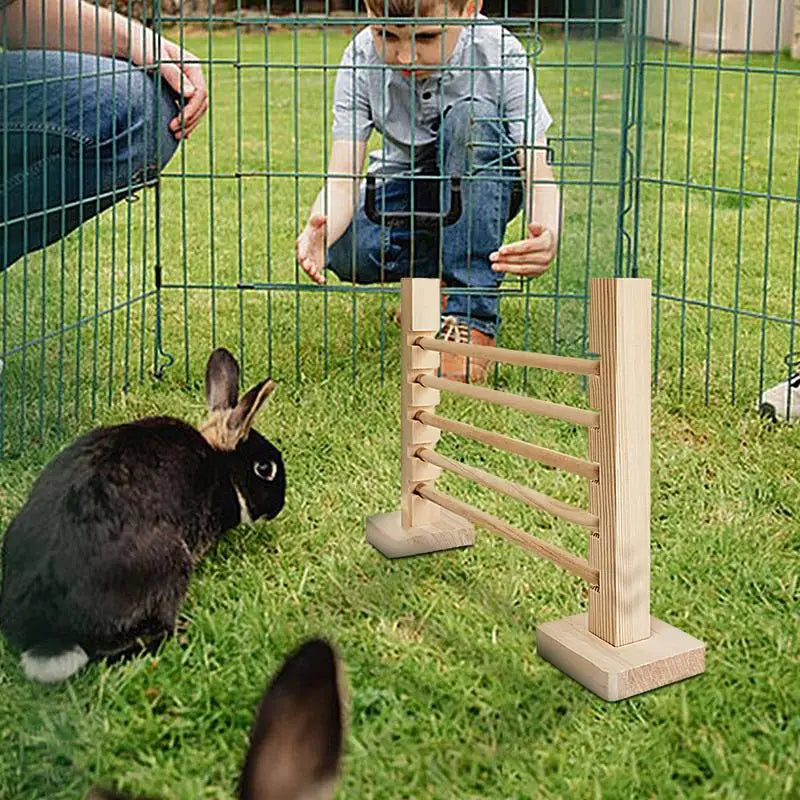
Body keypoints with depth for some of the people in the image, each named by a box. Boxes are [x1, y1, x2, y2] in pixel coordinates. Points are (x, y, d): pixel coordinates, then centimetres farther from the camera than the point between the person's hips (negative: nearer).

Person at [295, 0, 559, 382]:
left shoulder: (500, 55, -26)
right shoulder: (361, 61, -21)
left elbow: (537, 170, -31)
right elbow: (341, 178, -25)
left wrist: (546, 235, -54)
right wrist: (318, 229, -48)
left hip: (486, 186, -1)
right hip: (407, 181, 1)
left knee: (470, 119, -34)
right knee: (348, 253, -30)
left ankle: (471, 313, -31)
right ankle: (436, 275, 5)